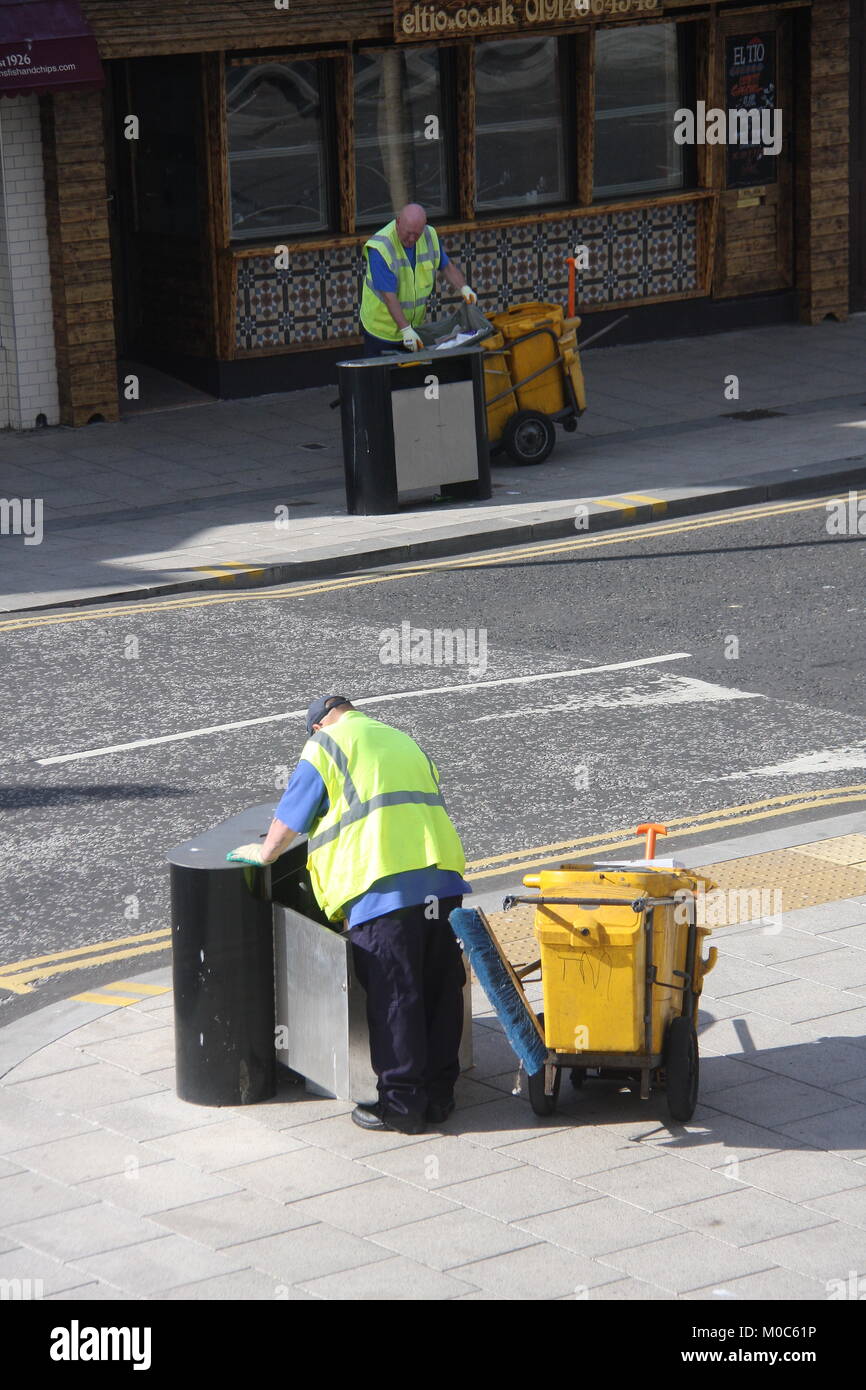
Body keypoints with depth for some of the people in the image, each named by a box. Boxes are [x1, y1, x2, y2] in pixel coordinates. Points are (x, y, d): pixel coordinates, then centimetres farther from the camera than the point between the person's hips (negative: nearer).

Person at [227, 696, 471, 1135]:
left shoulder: (325, 744, 6)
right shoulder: (405, 742, 26)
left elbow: (290, 817, 8)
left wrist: (264, 854, 26)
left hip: (384, 885, -7)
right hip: (442, 878, 7)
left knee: (392, 999, -2)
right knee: (441, 991, 11)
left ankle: (401, 1104, 1)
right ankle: (438, 1094, 17)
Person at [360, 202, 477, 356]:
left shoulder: (429, 236, -3)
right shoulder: (380, 247, -23)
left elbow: (446, 266, 14)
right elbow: (389, 296, -27)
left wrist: (464, 288, -4)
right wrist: (406, 330, -34)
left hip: (414, 326, 5)